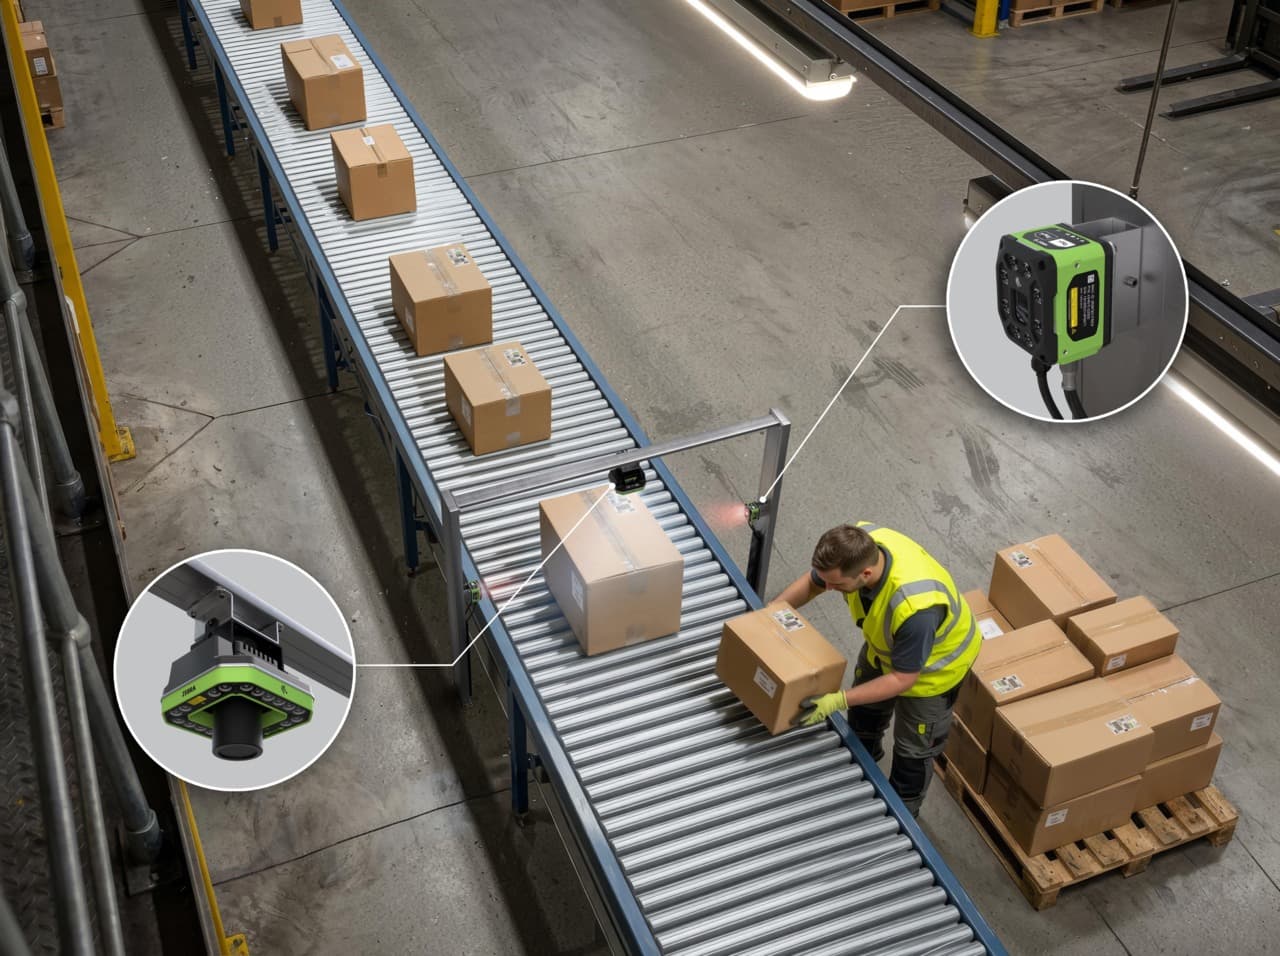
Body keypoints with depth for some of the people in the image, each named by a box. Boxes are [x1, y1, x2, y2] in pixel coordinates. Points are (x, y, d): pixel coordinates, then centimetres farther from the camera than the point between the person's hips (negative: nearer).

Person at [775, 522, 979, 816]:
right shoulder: (857, 545, -31)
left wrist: (839, 701, -36)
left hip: (931, 665, -6)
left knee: (913, 748, 17)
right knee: (864, 712, 29)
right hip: (885, 644, 6)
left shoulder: (914, 607, -49)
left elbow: (902, 678, -33)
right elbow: (812, 582, -8)